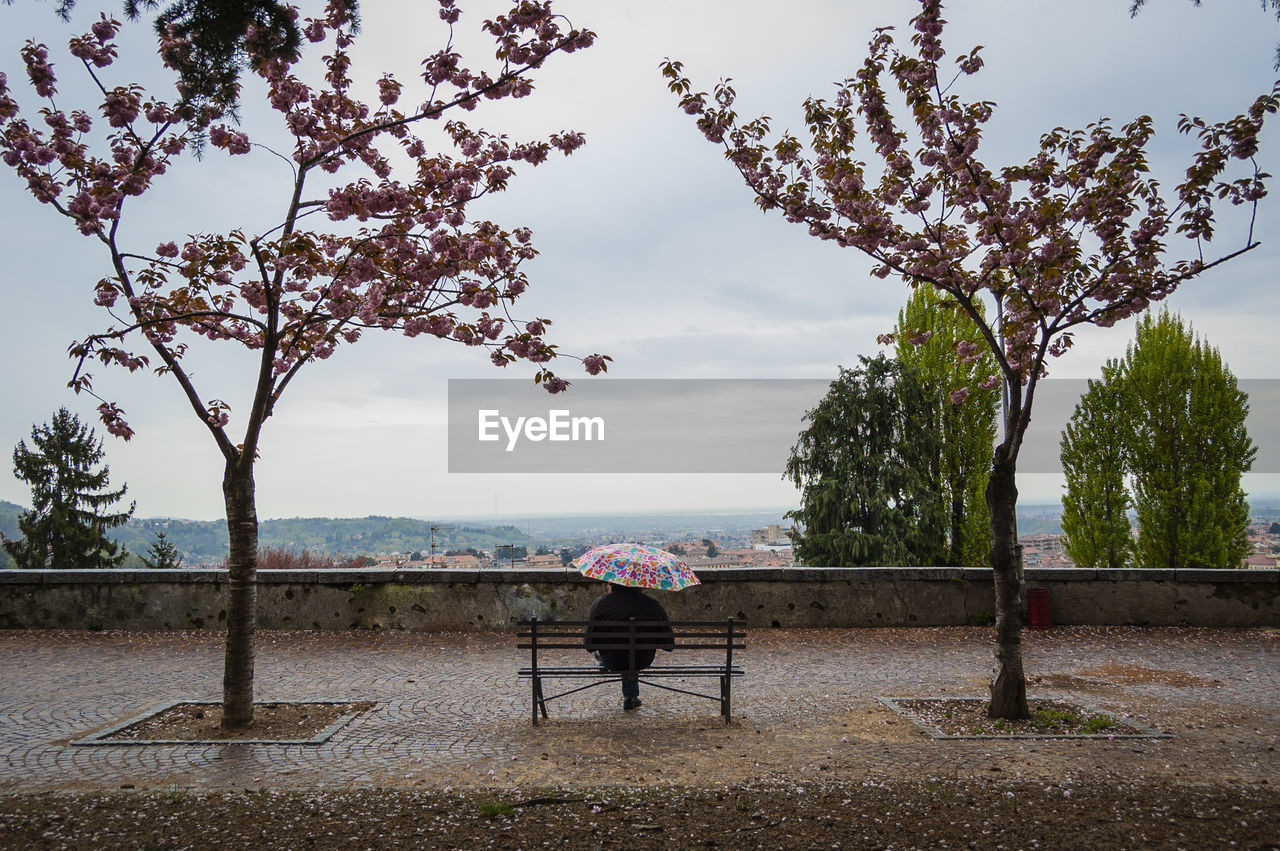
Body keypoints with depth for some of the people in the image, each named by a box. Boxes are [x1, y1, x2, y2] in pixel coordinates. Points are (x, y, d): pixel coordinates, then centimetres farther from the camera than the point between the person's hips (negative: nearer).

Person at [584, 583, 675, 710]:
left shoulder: (599, 604, -12)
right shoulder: (653, 604, -8)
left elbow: (589, 646, -8)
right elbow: (669, 645, -4)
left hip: (612, 662, -1)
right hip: (643, 662, 1)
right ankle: (630, 697, 43)